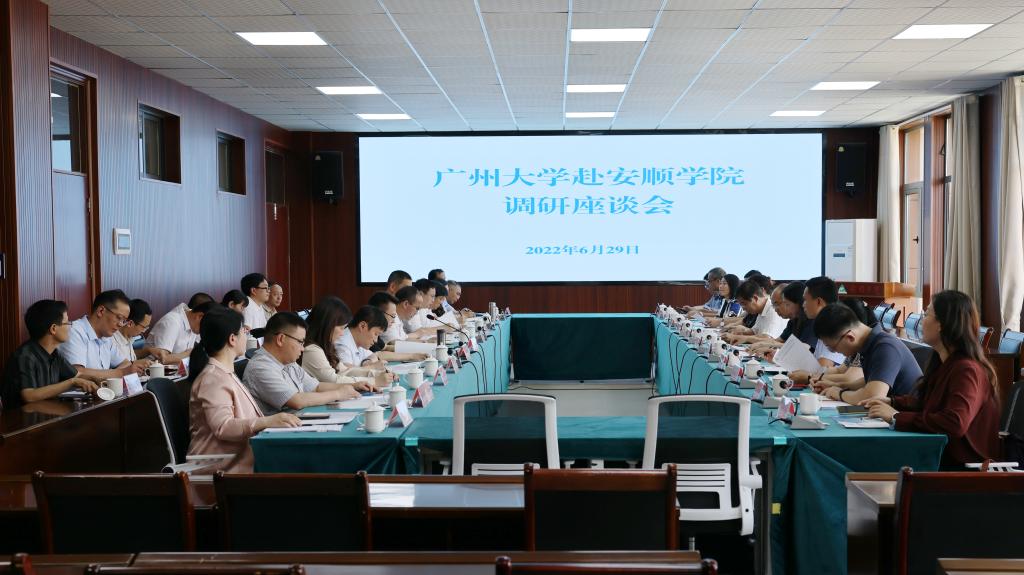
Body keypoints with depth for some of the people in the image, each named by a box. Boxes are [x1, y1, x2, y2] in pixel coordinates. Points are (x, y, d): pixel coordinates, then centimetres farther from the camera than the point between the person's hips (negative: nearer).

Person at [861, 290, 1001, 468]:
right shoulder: (942, 362, 11)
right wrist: (891, 402, 11)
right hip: (941, 455, 9)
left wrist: (897, 417, -25)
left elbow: (955, 423, -32)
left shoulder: (967, 370, -19)